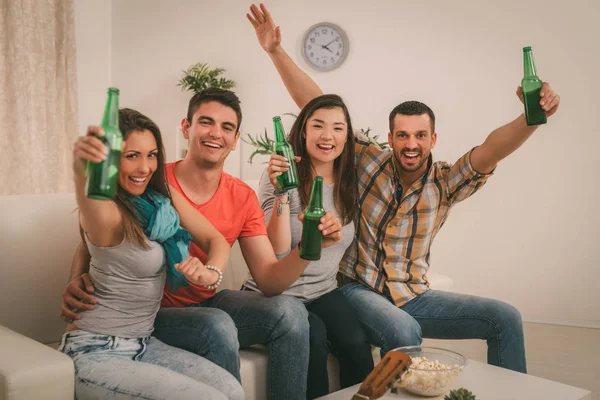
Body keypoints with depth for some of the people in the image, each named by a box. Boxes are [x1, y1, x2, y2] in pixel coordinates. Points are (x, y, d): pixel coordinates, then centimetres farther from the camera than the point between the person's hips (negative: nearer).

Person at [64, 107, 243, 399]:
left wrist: (209, 271, -19)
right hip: (96, 353, -7)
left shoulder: (164, 198, 4)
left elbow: (215, 240, 4)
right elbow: (95, 216, -42)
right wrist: (82, 172, -65)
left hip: (142, 345, 7)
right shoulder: (109, 214, -18)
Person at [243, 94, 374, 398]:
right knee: (313, 335, -31)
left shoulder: (349, 183, 5)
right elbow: (277, 251, -19)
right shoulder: (282, 176, -9)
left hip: (324, 292, 4)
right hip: (277, 295, -3)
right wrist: (281, 193, -28)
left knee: (357, 343, -24)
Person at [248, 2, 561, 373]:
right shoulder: (367, 159, -5)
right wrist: (276, 50, -16)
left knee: (505, 317, -9)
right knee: (404, 331, -35)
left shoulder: (444, 183, -2)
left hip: (413, 297, 3)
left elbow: (492, 149, -20)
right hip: (357, 290, -3)